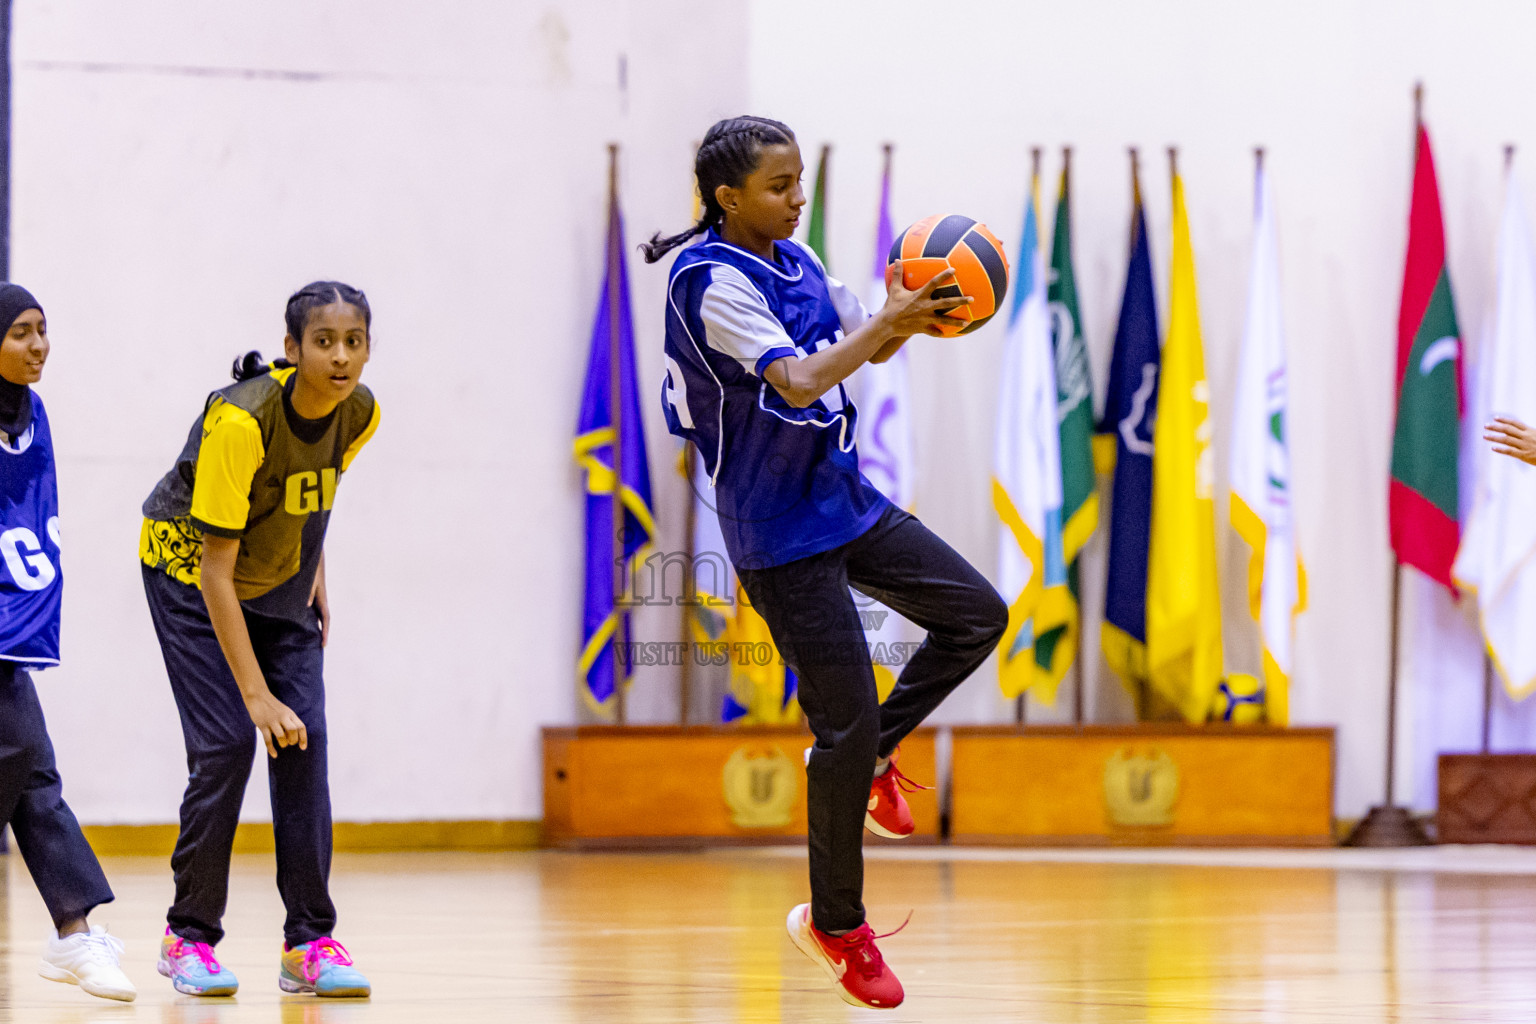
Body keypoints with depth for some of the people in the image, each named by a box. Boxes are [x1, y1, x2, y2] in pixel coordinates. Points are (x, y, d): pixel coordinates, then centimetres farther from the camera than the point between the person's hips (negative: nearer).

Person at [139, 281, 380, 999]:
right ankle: (188, 935, 0)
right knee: (226, 742, -15)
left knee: (305, 740, -6)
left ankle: (310, 940, -2)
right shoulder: (241, 421, -34)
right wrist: (257, 695, -35)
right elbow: (215, 570, -33)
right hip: (189, 567, -5)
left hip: (281, 576, 5)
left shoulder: (358, 413, -15)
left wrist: (314, 574, 5)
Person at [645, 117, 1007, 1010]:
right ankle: (836, 925, 9)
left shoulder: (796, 262, 7)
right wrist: (889, 321, -30)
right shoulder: (712, 283, -19)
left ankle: (871, 753, 23)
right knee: (847, 722, -6)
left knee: (978, 614, 6)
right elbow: (800, 381, -30)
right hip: (782, 533, -8)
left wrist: (911, 311, -5)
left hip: (845, 501, 8)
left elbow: (867, 348, 16)